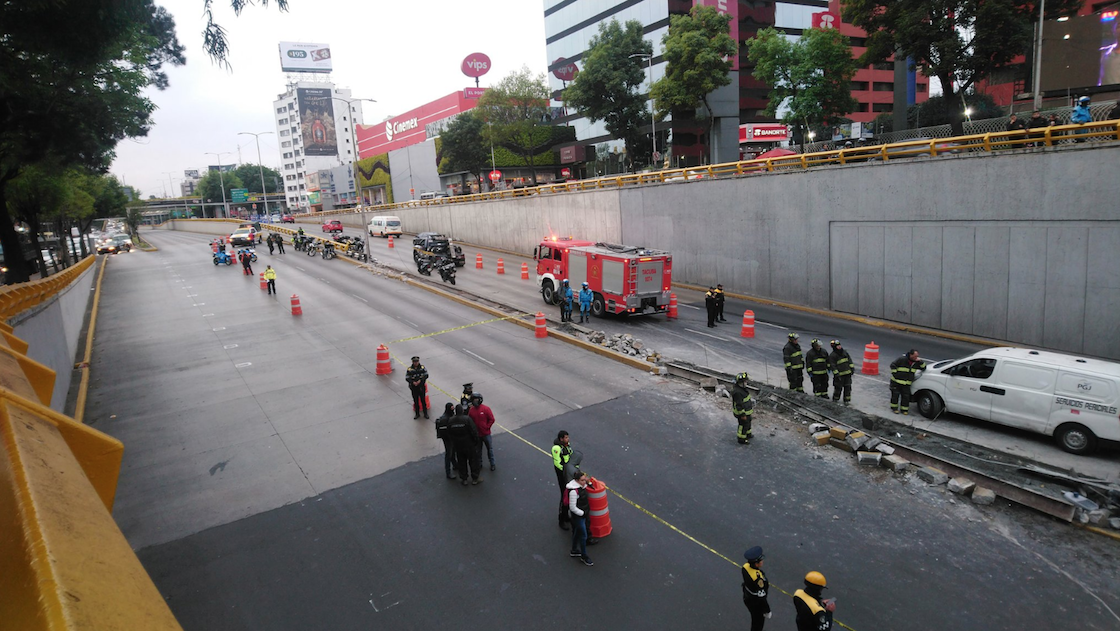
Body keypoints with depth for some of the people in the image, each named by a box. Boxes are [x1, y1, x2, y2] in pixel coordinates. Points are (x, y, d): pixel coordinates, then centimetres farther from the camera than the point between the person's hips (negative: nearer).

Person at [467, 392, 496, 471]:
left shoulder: (486, 409, -13)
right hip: (476, 434, 3)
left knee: (490, 449, 8)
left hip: (486, 434, -3)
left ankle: (492, 464, 21)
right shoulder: (471, 410, -4)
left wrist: (486, 427, -11)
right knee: (478, 450, 16)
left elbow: (492, 419, -9)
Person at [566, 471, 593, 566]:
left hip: (583, 513, 8)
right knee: (583, 536, 3)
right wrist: (583, 513, -17)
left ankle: (574, 551, 41)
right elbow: (572, 507, -24)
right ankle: (584, 556, 20)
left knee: (577, 532, 23)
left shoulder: (582, 486, -3)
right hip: (578, 516, -8)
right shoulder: (573, 491, -29)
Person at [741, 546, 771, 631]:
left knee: (755, 618, 33)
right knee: (758, 621, 20)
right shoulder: (758, 578, -41)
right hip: (756, 604, -7)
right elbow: (761, 596, -29)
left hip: (747, 598, 7)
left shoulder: (746, 566, -18)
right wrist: (767, 611, -14)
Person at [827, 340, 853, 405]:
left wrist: (851, 369, 11)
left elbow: (849, 360, 15)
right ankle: (835, 400, 18)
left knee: (847, 387, 7)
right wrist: (836, 374, -18)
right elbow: (832, 366, -14)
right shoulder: (832, 356, -12)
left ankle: (847, 400, 16)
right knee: (838, 388, 1)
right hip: (839, 375, -6)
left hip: (847, 373, 6)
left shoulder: (845, 352, 7)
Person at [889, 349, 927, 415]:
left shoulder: (916, 362, 3)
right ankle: (894, 408, 15)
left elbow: (923, 368, 9)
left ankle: (904, 409, 13)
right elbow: (892, 365, -13)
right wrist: (895, 374, -16)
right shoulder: (902, 359, -16)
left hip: (907, 383, 5)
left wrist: (921, 362, -9)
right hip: (896, 382, -4)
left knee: (906, 396, 1)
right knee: (895, 395, 0)